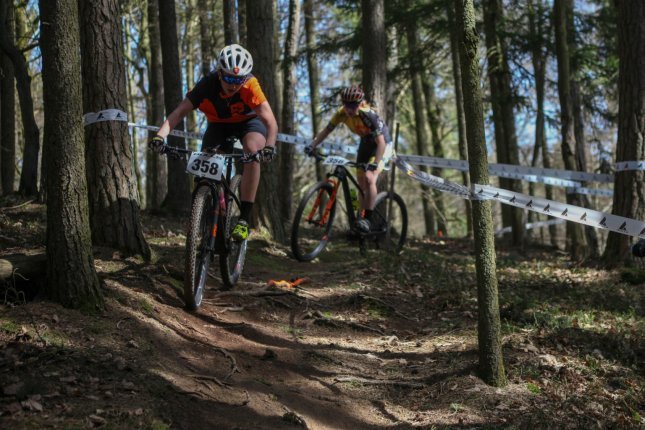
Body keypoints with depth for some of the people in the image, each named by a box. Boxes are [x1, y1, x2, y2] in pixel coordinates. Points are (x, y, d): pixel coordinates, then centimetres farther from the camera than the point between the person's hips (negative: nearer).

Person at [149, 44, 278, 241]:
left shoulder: (250, 86, -34)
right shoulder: (207, 85, -29)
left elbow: (271, 122, -39)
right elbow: (179, 112, -33)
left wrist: (269, 146, -58)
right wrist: (160, 136, -49)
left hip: (248, 121, -2)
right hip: (218, 124, 2)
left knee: (253, 150, -32)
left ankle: (244, 219, -29)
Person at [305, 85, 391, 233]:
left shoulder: (368, 115, -34)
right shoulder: (342, 113, -19)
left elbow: (381, 142, -36)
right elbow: (326, 130, -12)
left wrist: (375, 163, -47)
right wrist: (312, 146, -26)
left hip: (380, 142, -6)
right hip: (365, 142, 6)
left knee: (369, 178, -23)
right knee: (361, 183, 6)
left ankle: (367, 219, -18)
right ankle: (361, 217, 17)